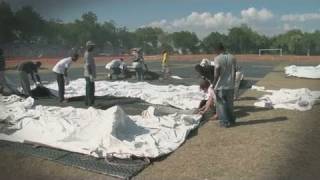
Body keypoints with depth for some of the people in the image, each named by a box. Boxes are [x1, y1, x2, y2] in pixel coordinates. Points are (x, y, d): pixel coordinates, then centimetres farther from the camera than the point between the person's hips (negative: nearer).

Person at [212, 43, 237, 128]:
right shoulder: (232, 58, 5)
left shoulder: (217, 59, -11)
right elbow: (234, 73, 8)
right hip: (230, 86, 6)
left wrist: (214, 85, -7)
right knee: (229, 104, 18)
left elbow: (216, 74, -15)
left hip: (220, 86, -5)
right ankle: (231, 120, 27)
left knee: (221, 104, 6)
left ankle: (225, 122, 10)